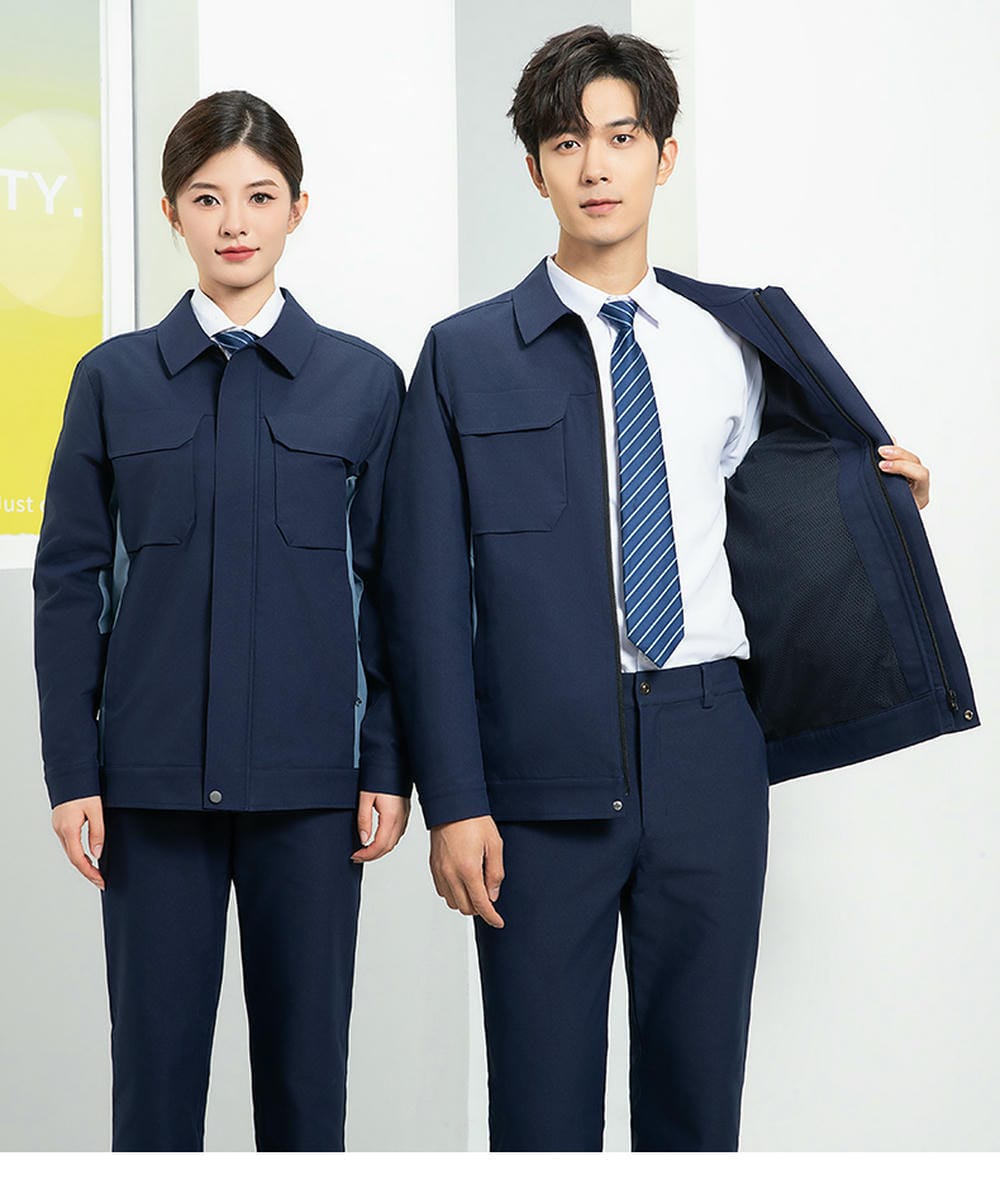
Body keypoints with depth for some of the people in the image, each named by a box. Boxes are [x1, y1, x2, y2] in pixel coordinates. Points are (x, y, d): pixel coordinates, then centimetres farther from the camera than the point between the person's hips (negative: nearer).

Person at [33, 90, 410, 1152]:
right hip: (154, 778, 0)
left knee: (306, 1058, 7)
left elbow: (388, 586, 5)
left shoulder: (363, 381, 4)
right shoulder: (114, 379, 4)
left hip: (308, 778, 0)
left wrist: (389, 768, 0)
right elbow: (69, 582, 4)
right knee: (155, 1052, 5)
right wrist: (71, 770, -1)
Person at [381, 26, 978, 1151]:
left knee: (699, 1079, 9)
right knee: (542, 1093, 3)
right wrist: (453, 801, -7)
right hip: (543, 768, -2)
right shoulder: (466, 356, 2)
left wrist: (880, 488, 7)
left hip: (707, 756, 2)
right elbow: (427, 593, -1)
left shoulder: (737, 338, 10)